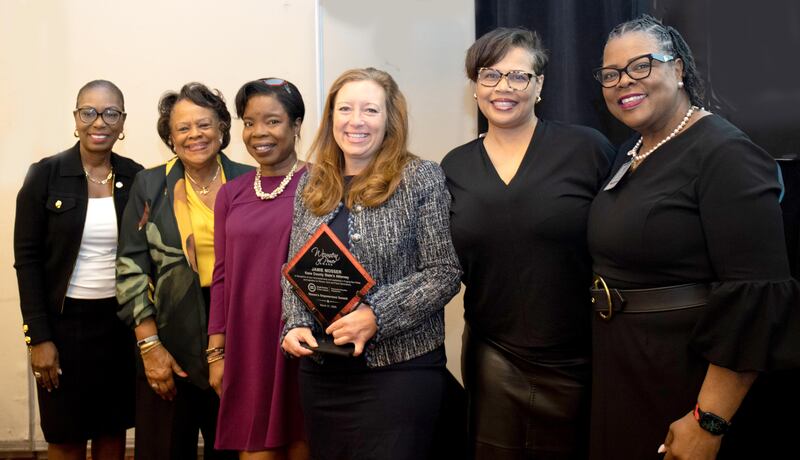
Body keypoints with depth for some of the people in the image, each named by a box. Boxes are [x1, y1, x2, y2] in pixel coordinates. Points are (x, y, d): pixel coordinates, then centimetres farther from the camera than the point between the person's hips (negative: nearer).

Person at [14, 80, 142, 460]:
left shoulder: (136, 177, 1)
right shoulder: (45, 174, -6)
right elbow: (27, 259, -6)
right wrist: (39, 337, -11)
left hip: (121, 320, 2)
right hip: (64, 320, -2)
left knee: (113, 428, 12)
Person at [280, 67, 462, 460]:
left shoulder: (421, 179, -6)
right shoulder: (311, 185, 9)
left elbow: (444, 273, -10)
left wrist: (377, 316, -19)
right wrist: (295, 324, -5)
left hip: (400, 367, -5)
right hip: (320, 370, 5)